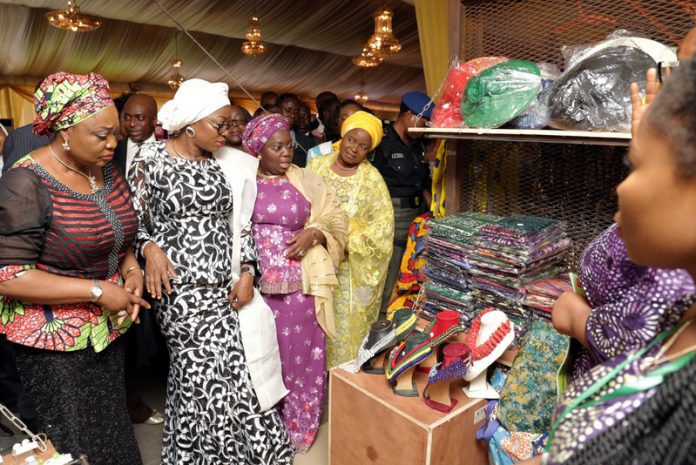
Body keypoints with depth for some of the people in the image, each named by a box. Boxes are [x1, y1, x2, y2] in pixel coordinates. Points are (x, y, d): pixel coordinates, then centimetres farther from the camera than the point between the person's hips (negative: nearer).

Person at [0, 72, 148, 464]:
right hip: (56, 343, -6)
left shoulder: (108, 172, 1)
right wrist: (97, 290, -23)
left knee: (113, 433, 20)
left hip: (108, 331, 6)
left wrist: (131, 269, -5)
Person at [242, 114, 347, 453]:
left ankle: (297, 426, 27)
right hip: (253, 283, 0)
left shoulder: (306, 182, 6)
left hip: (298, 284, 0)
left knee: (298, 354, 8)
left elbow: (335, 220, 6)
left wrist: (312, 233, -12)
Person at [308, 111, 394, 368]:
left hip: (351, 268, -2)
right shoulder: (317, 165, 2)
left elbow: (383, 223, -10)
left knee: (347, 324, 8)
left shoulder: (371, 178, -6)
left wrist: (348, 243, -18)